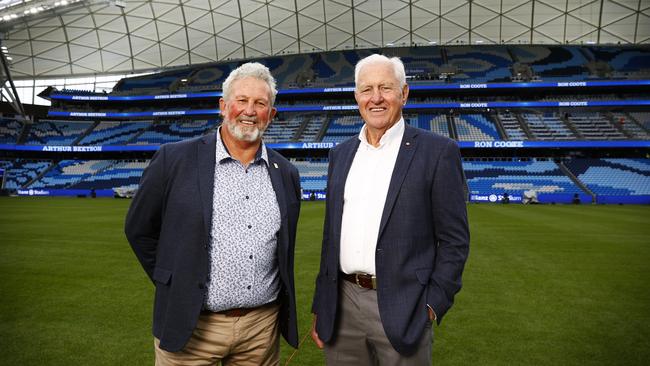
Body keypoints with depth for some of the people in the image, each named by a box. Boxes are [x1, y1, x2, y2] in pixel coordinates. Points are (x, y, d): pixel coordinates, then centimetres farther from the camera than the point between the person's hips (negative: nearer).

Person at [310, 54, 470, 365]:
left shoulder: (438, 151, -5)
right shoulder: (341, 154, 9)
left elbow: (454, 240, -4)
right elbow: (331, 234, 12)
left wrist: (434, 304, -10)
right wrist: (320, 306, 11)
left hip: (400, 309, -4)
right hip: (342, 306, 4)